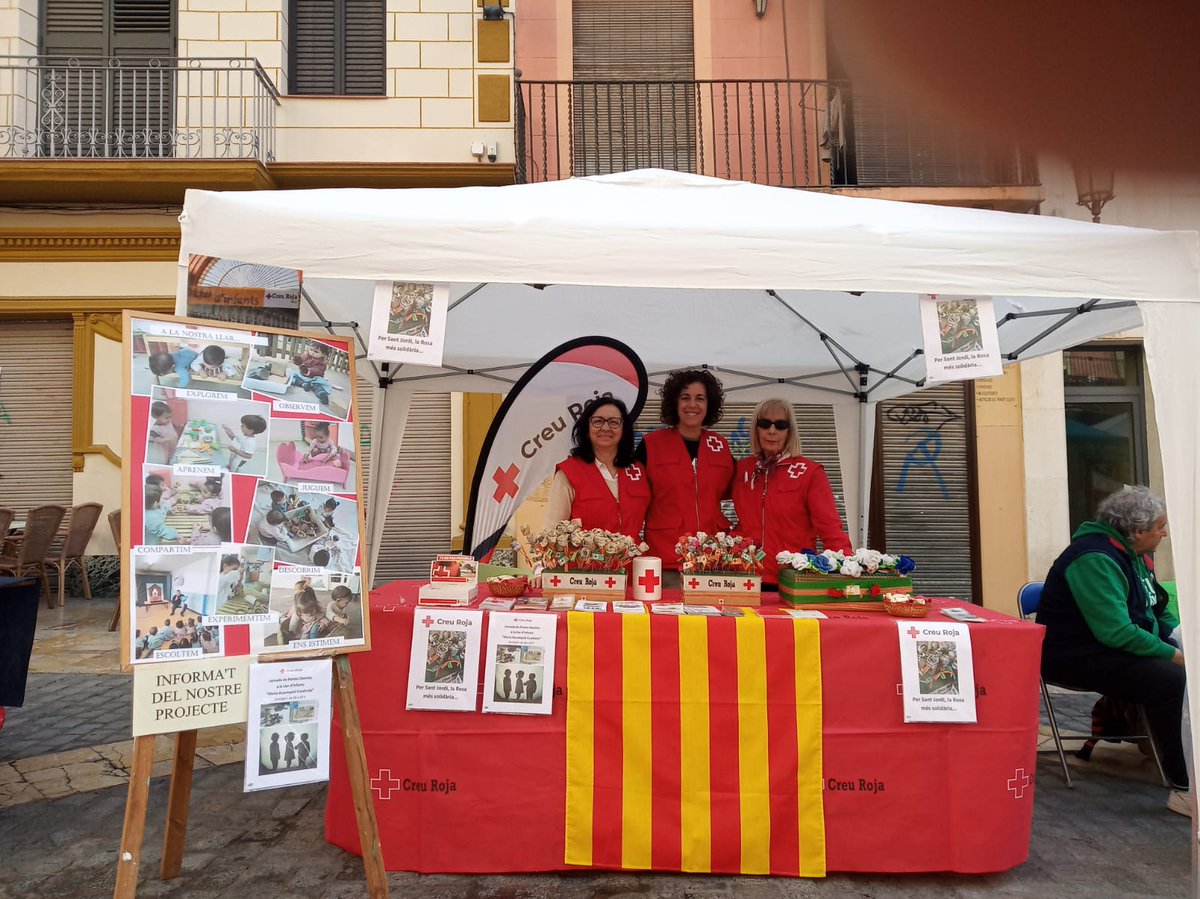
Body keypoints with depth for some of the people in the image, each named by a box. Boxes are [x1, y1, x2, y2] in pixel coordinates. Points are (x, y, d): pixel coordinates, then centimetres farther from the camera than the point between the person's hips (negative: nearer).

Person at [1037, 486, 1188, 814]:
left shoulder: (1134, 555, 11)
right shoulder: (1095, 559, -21)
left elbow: (1158, 612, 19)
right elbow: (1117, 633, -27)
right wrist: (1174, 655, -20)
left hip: (1115, 651, 10)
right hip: (1079, 657, -10)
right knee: (1170, 679, -26)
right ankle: (1184, 789, -20)